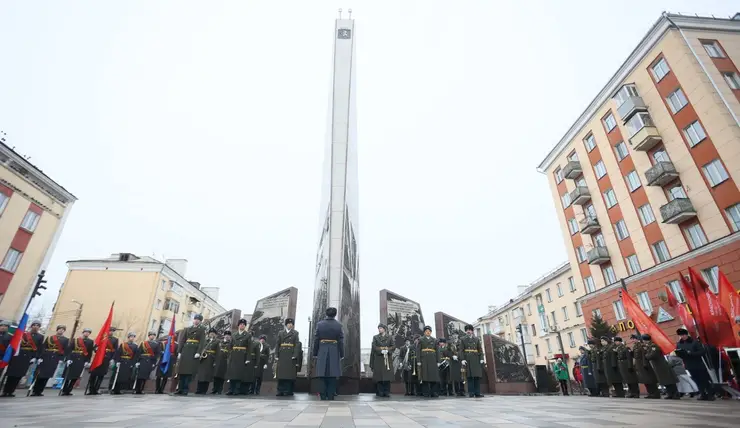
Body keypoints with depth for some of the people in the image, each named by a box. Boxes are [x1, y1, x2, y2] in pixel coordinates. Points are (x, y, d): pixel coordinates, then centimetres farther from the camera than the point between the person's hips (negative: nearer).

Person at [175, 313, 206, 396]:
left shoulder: (202, 329, 4)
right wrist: (179, 352, 3)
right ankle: (180, 389, 10)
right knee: (182, 370, 3)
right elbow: (182, 340, 12)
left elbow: (202, 342, -5)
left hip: (194, 351, -4)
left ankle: (185, 390, -1)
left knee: (190, 370, -6)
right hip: (185, 350, 4)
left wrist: (198, 352, -17)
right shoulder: (188, 329, 16)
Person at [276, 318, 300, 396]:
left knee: (290, 374, -2)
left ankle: (289, 391, 5)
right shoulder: (280, 333, 13)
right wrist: (276, 356, 0)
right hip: (282, 356, 2)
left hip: (291, 357, -2)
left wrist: (295, 355, -11)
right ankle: (281, 391, 9)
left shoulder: (295, 333, 7)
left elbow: (297, 345, -1)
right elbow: (277, 345, 9)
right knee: (281, 374, 2)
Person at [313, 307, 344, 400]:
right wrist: (342, 354, 5)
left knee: (323, 374, 7)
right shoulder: (338, 325, -3)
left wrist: (315, 353, 7)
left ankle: (323, 395, 9)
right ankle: (331, 395, 8)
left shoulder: (320, 324, -1)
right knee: (332, 375, 6)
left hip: (322, 352, 0)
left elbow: (316, 340, 0)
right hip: (334, 352, 0)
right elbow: (341, 341, -2)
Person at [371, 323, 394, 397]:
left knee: (387, 376, -2)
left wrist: (388, 351, -14)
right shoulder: (375, 337, 8)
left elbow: (392, 346, 5)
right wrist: (381, 351, -15)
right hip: (378, 359, -1)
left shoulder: (389, 337, 11)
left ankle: (386, 392, 6)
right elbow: (374, 347, -2)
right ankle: (379, 392, 6)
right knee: (378, 376, -3)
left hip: (387, 358, 1)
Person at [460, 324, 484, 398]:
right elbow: (462, 350, 1)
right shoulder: (463, 339, 8)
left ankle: (477, 393, 6)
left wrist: (481, 359, -1)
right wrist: (463, 359, -9)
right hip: (468, 360, -3)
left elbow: (480, 350, 10)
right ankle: (471, 392, 2)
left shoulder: (477, 339, 15)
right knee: (470, 376, -4)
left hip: (476, 360, 3)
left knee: (477, 376, 1)